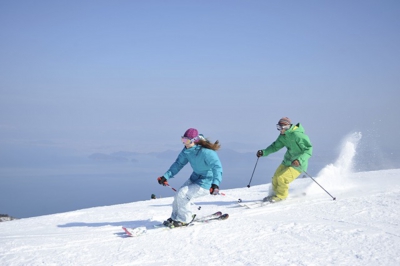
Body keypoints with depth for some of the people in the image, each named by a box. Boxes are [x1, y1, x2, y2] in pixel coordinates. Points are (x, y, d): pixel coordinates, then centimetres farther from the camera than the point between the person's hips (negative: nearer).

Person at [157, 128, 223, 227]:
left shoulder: (206, 152, -29)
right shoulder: (187, 150, -5)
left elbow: (217, 167, -32)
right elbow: (179, 163, 5)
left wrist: (216, 184, -46)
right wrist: (166, 176, -3)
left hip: (205, 183, -8)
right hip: (194, 178, 8)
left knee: (182, 194, -17)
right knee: (178, 195, 3)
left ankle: (184, 220, 2)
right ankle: (175, 217, 25)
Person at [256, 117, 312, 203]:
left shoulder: (297, 135, -24)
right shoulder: (283, 136, 2)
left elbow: (308, 150, -24)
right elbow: (276, 146, 15)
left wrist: (299, 160, -38)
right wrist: (264, 152, 1)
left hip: (297, 164, -8)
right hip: (287, 161, 8)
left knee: (282, 178, -18)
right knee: (275, 178, 4)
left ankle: (281, 196, 7)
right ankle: (274, 194, 28)